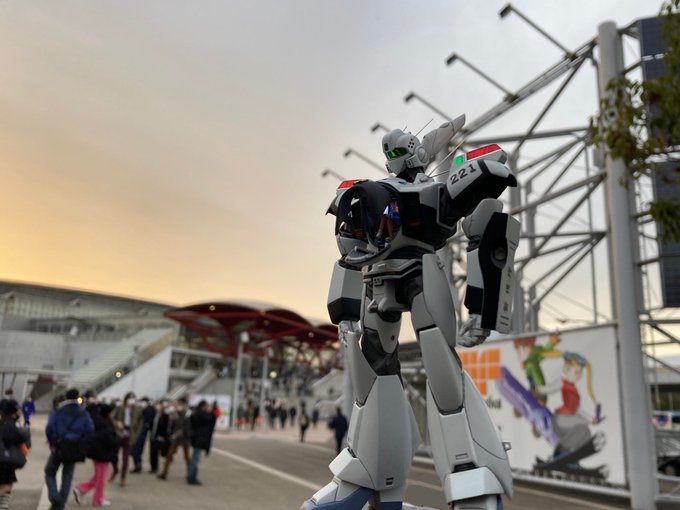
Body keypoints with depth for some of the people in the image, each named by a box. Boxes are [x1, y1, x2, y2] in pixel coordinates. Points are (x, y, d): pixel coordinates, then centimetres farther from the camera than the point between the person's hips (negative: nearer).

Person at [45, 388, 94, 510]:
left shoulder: (57, 412, -4)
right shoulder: (84, 414, 2)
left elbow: (49, 428, -15)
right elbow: (90, 430, -8)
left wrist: (53, 443, -4)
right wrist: (80, 443, 2)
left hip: (59, 448, -2)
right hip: (75, 449, 2)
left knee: (50, 473, 16)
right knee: (67, 477, 14)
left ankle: (54, 497, -4)